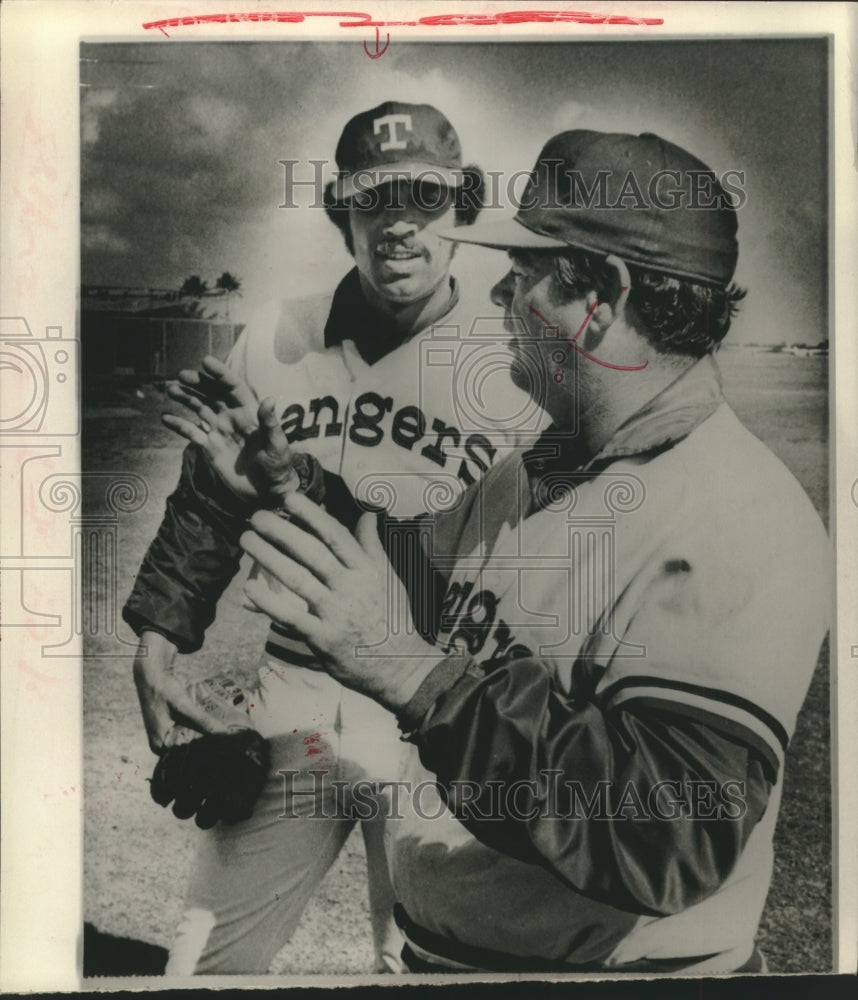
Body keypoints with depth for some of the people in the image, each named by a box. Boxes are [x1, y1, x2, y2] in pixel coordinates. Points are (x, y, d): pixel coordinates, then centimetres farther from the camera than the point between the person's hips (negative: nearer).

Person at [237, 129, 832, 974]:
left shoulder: (742, 524, -25)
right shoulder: (529, 471, 1)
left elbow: (670, 843, -32)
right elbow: (423, 596, 13)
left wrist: (413, 669, -36)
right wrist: (292, 490, 3)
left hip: (610, 956, -7)